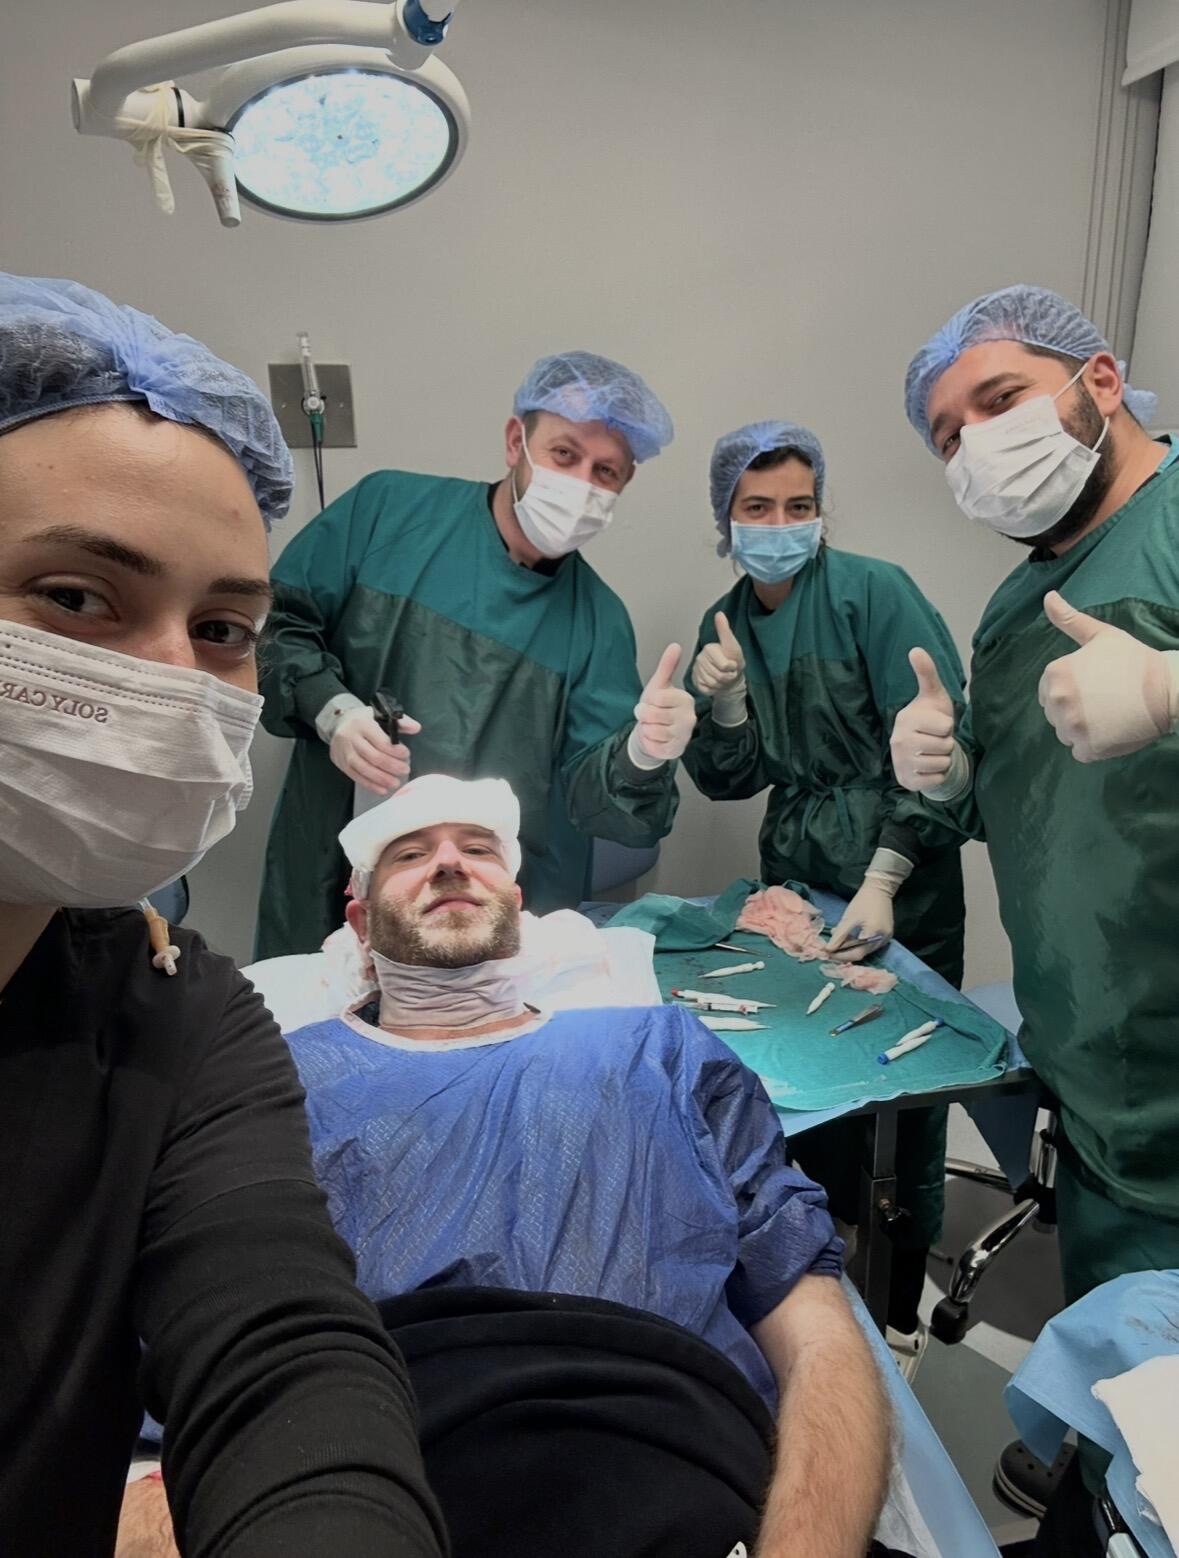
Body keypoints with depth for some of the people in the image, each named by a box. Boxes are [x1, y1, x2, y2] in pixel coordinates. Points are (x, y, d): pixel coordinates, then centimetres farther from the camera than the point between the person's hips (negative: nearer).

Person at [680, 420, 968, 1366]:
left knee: (900, 1106, 6)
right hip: (794, 886, 5)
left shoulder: (874, 593, -12)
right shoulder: (723, 624, 5)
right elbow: (731, 783, 5)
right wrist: (725, 701, -14)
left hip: (900, 894, -4)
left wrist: (883, 880, -21)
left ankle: (900, 1315, 27)